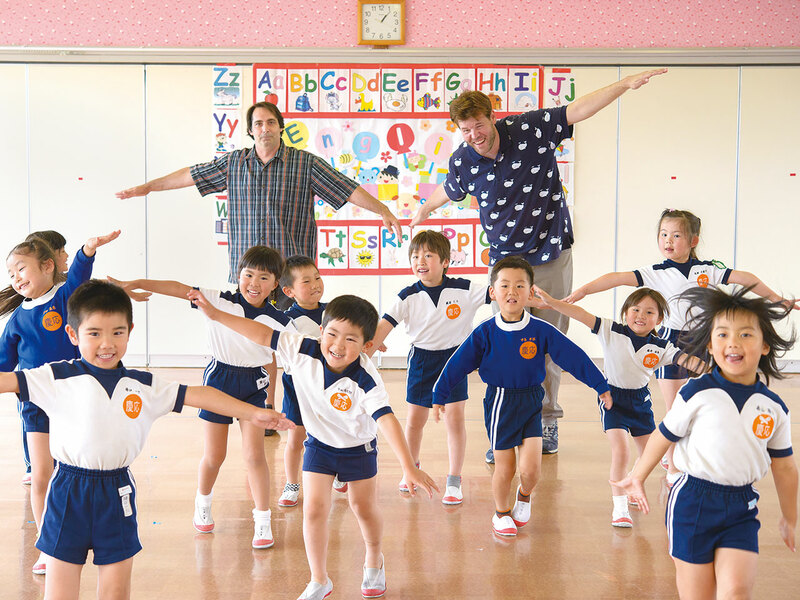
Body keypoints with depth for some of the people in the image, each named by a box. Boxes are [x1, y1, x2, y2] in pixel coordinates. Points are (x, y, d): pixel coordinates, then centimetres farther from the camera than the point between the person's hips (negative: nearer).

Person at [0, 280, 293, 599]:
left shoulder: (144, 386, 4)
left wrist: (253, 413, 3)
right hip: (69, 492, -2)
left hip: (117, 493, 2)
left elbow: (196, 395, 4)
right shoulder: (58, 378, -5)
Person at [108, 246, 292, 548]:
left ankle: (263, 520, 7)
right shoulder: (220, 301, -10)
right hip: (219, 379, 0)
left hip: (254, 384, 0)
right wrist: (135, 283, -23)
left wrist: (270, 398, 16)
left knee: (254, 453, -7)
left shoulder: (277, 321, -5)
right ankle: (203, 504, 38)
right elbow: (178, 289, -15)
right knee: (214, 456, 8)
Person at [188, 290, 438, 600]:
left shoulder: (365, 380, -34)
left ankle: (374, 560, 46)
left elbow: (387, 420, -39)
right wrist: (215, 314, -17)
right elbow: (264, 335, -17)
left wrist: (409, 468, -44)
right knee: (314, 509, -4)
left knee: (364, 507, 14)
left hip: (358, 447, -2)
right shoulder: (303, 352, -25)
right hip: (319, 444, 2)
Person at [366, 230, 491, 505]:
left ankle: (454, 481, 8)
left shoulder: (464, 290, -14)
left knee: (454, 418, -4)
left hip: (454, 358, -1)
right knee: (415, 420, 9)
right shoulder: (408, 296, -10)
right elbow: (383, 327, -12)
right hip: (421, 360, 1)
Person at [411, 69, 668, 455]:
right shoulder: (462, 162, -5)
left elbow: (580, 108, -11)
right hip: (505, 260, 1)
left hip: (551, 256, -1)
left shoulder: (531, 129, -12)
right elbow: (447, 191, 17)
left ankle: (546, 420, 21)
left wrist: (626, 84, -20)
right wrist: (422, 211, 36)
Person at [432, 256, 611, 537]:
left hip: (531, 403, 1)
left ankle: (524, 496, 29)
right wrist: (440, 395, 2)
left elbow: (573, 357, -3)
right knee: (505, 469, 5)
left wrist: (600, 386, 0)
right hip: (499, 402, -1)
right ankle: (501, 512, 32)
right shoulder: (484, 333, -7)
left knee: (531, 469, -6)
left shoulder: (541, 331, -7)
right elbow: (458, 364, 0)